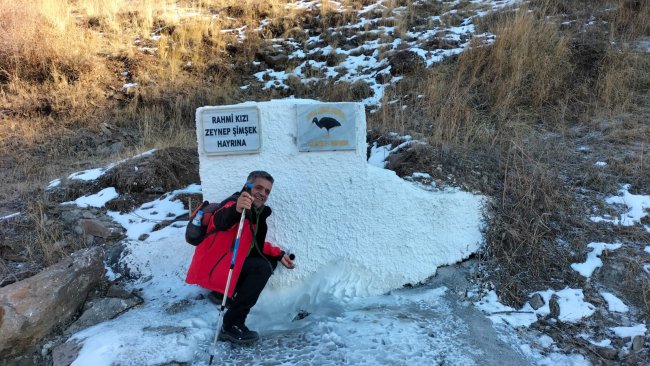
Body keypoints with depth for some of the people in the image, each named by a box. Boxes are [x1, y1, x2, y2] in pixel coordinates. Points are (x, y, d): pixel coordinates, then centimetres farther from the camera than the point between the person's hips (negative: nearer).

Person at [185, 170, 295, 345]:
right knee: (261, 268, -24)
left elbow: (255, 245, 19)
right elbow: (220, 221, -44)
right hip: (211, 267, -9)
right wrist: (236, 210, -65)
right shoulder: (234, 203, -19)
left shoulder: (257, 213, 10)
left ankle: (223, 293, 7)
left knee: (269, 261, 12)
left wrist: (279, 254, 8)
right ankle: (230, 327, -19)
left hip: (226, 263, 10)